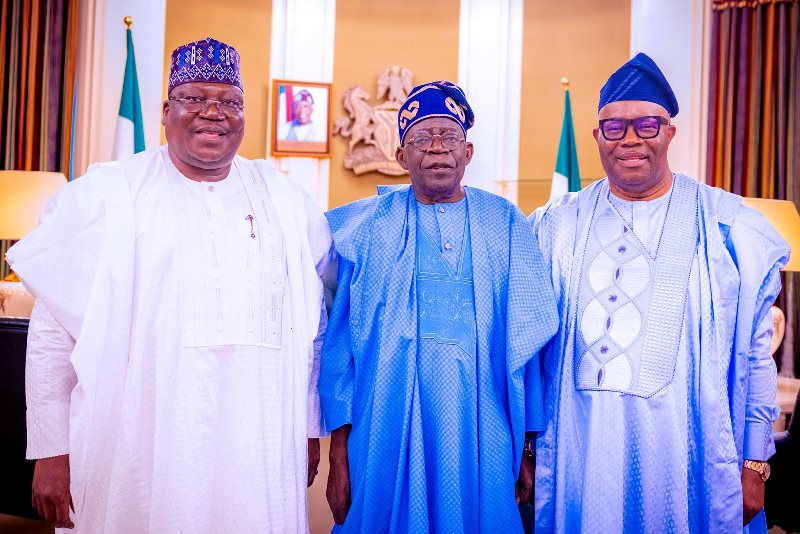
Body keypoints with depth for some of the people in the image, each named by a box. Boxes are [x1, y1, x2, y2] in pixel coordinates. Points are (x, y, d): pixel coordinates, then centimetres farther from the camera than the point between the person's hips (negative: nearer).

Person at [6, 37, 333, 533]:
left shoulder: (283, 199, 8)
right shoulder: (106, 193, 1)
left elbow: (312, 323, 12)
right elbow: (55, 330, 0)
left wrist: (309, 428, 11)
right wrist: (51, 451, -2)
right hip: (135, 458, -2)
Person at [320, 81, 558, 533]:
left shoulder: (505, 224, 5)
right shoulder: (368, 228, 3)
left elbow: (527, 339, 5)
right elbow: (339, 341, 0)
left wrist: (527, 445, 3)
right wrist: (340, 451, -4)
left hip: (482, 439, 1)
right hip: (388, 439, -1)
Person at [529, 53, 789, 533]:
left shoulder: (729, 227, -2)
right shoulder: (557, 227, 4)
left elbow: (755, 354, 1)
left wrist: (755, 464, 2)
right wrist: (527, 448, 9)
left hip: (686, 455, -1)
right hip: (578, 453, 2)